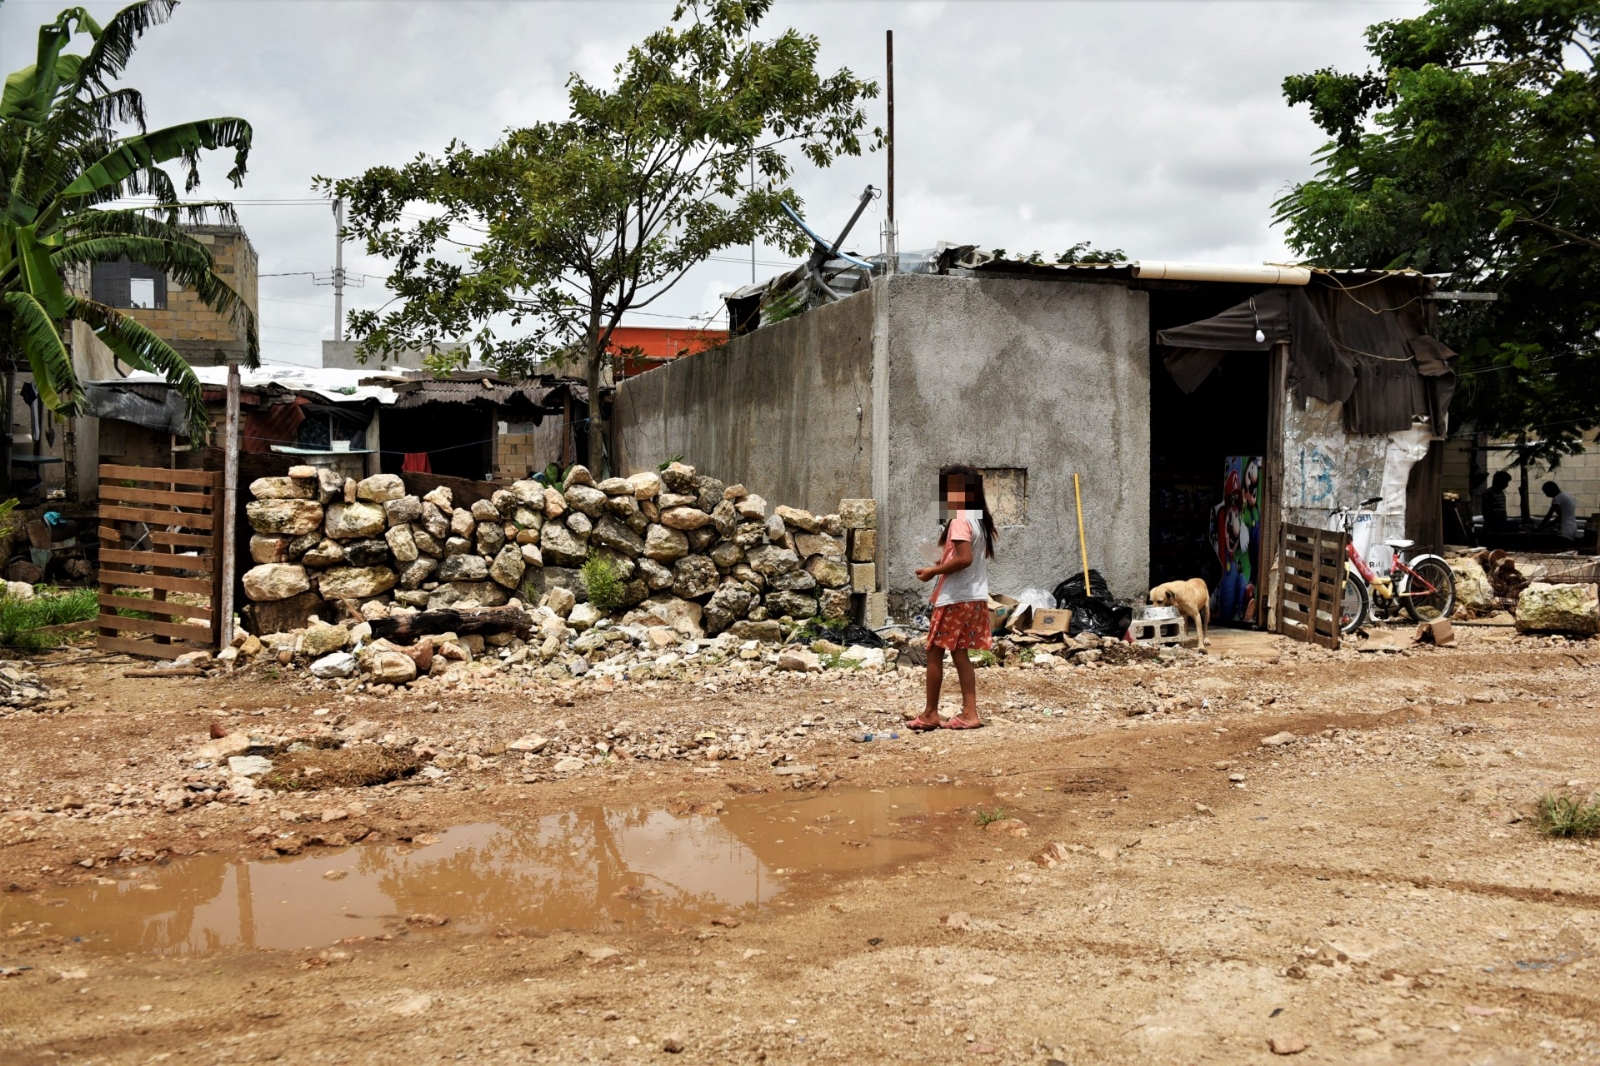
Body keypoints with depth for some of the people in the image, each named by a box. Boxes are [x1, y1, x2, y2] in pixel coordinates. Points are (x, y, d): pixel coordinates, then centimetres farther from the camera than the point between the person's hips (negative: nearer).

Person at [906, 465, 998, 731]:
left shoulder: (959, 519, -16)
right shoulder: (979, 518, 12)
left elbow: (964, 559, -26)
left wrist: (933, 571, -15)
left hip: (955, 598, -9)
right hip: (975, 597, 9)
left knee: (935, 652, 2)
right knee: (959, 653, 11)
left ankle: (930, 713, 8)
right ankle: (969, 713, 7)